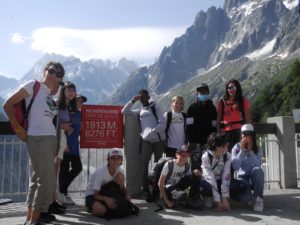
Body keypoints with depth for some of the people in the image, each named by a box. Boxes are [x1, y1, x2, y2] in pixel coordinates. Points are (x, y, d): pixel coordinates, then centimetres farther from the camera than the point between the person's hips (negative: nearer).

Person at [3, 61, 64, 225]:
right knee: (47, 180, -9)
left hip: (51, 138, 8)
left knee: (39, 178, 13)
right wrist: (18, 129, -8)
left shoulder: (49, 95, 20)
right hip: (37, 138, -8)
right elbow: (7, 105, -5)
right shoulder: (33, 85, -1)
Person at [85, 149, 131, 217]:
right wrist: (106, 199, -45)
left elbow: (122, 188, 1)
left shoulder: (120, 171, -11)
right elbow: (96, 195, -24)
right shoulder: (100, 172, -27)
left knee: (120, 175, -18)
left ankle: (116, 204, -9)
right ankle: (90, 207, 0)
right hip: (92, 195, -5)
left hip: (106, 193, 5)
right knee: (102, 210, -37)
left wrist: (127, 195, -23)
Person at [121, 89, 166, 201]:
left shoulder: (155, 107, 6)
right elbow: (124, 111, 17)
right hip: (146, 140, 3)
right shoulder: (139, 111, 20)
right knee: (144, 164, -6)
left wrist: (152, 131, -16)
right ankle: (146, 190, -1)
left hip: (159, 140, -3)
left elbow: (163, 124, -5)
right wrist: (132, 101, 8)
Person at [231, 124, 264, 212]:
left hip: (255, 178, 1)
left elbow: (257, 166, -22)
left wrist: (250, 150, -25)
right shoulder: (236, 148, -7)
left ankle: (258, 198, -16)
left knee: (257, 170, -36)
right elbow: (235, 167, -22)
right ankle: (247, 194, 10)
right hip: (242, 178, -1)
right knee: (245, 198, -32)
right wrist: (242, 150, -23)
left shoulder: (258, 149, -6)